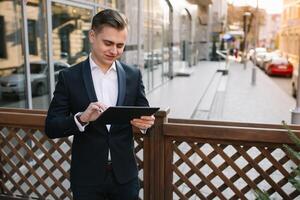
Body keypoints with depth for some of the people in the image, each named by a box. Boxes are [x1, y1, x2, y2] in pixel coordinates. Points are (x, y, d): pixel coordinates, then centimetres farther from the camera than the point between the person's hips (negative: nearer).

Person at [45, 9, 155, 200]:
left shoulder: (133, 75, -1)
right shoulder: (69, 77, -6)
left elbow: (144, 116, 3)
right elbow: (51, 127, -7)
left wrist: (146, 122, -20)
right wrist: (81, 118, -25)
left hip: (125, 174, 2)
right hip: (87, 177, -1)